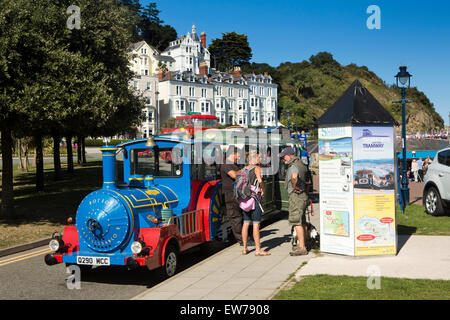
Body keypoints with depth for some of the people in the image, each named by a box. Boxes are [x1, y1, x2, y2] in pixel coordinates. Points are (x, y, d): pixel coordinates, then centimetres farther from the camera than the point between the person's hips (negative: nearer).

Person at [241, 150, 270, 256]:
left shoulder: (245, 168, 13)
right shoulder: (257, 168, -8)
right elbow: (260, 180, -24)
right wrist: (263, 190, -9)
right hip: (254, 197, -7)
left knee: (246, 223, 12)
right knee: (256, 224, -6)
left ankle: (244, 248, 16)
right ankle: (258, 249, -5)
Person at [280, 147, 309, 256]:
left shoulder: (293, 166, -16)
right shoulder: (301, 163, 16)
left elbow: (294, 176, -38)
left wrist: (294, 186, -22)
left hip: (296, 195, -10)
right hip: (303, 195, 10)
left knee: (296, 222, -10)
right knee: (302, 222, 16)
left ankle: (302, 248, -11)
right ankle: (303, 244, 25)